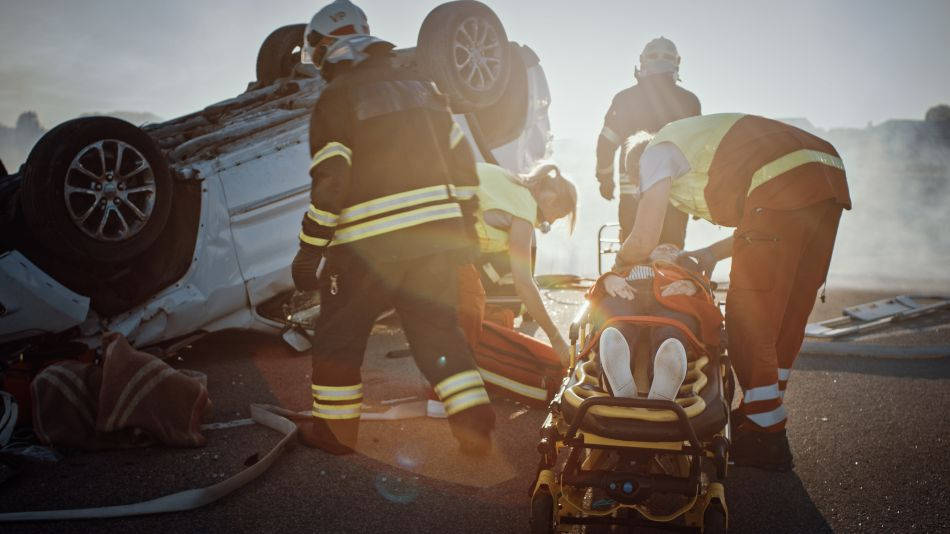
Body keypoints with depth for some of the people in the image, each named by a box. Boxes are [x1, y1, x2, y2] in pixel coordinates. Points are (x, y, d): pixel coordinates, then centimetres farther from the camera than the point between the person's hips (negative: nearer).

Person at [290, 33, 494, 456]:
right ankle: (475, 424, 7)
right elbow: (462, 161, 13)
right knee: (437, 330, 13)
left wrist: (310, 251, -4)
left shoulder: (335, 97, 1)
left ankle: (335, 429, 20)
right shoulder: (422, 87, 16)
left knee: (339, 336, 12)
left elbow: (329, 184, -9)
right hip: (437, 236, 5)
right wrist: (466, 227, 19)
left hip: (368, 243, -4)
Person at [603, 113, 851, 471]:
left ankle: (765, 437, 5)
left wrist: (618, 270, 22)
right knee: (789, 314, 16)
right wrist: (713, 253, 33)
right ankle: (766, 415, 28)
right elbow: (771, 227, 33)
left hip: (783, 186, -9)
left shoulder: (656, 152, 14)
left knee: (748, 318, 0)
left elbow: (644, 237, 3)